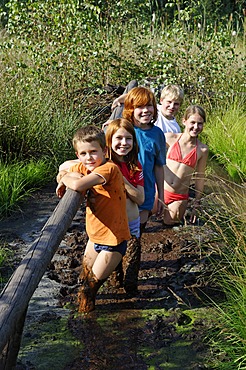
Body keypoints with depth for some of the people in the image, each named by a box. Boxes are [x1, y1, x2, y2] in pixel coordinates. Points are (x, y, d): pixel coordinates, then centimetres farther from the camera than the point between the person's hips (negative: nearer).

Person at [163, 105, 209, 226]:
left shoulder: (203, 150, -2)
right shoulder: (170, 138, -6)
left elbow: (199, 178, 6)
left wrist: (196, 206, 9)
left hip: (180, 199, 1)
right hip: (160, 191, 0)